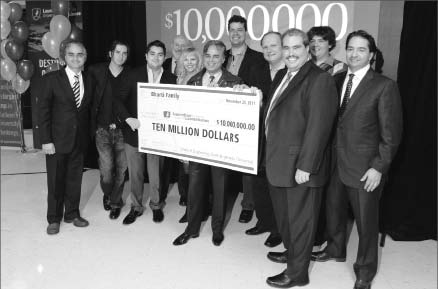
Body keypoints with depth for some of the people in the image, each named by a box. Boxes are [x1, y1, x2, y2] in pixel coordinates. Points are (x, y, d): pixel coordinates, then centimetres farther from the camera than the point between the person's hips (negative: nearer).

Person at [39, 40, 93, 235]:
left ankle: (72, 213, 30)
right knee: (55, 180, 8)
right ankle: (54, 219, 24)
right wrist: (46, 140, -12)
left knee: (75, 179, 13)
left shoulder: (88, 81, 6)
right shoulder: (52, 79, -6)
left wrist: (88, 136, 0)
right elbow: (43, 111, -7)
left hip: (80, 140, 3)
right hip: (58, 139, -3)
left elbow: (88, 110, 8)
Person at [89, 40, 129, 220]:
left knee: (121, 169, 5)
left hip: (122, 129, 1)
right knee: (106, 169, -4)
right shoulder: (96, 71, 1)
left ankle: (115, 202, 27)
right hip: (103, 129, 0)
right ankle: (108, 195, 28)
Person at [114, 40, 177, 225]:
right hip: (134, 132, 1)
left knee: (156, 173, 7)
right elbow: (119, 100, -3)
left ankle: (156, 205, 29)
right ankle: (136, 207, 29)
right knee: (135, 173, 11)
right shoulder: (133, 75, 0)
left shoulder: (171, 79, 1)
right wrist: (128, 118, -19)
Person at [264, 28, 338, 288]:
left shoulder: (319, 80, -16)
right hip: (279, 162, 9)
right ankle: (291, 252, 46)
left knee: (300, 219, 7)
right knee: (284, 214, 24)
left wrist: (305, 167, -22)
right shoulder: (282, 76, 12)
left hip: (299, 167, -8)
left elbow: (318, 127, -21)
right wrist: (270, 154, 12)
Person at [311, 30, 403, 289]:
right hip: (336, 162, 5)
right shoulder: (337, 80, 6)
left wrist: (379, 167, -14)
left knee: (366, 220, 9)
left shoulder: (384, 86, -10)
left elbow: (391, 134, -10)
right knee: (335, 210, 20)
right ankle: (335, 250, 46)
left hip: (364, 168, -5)